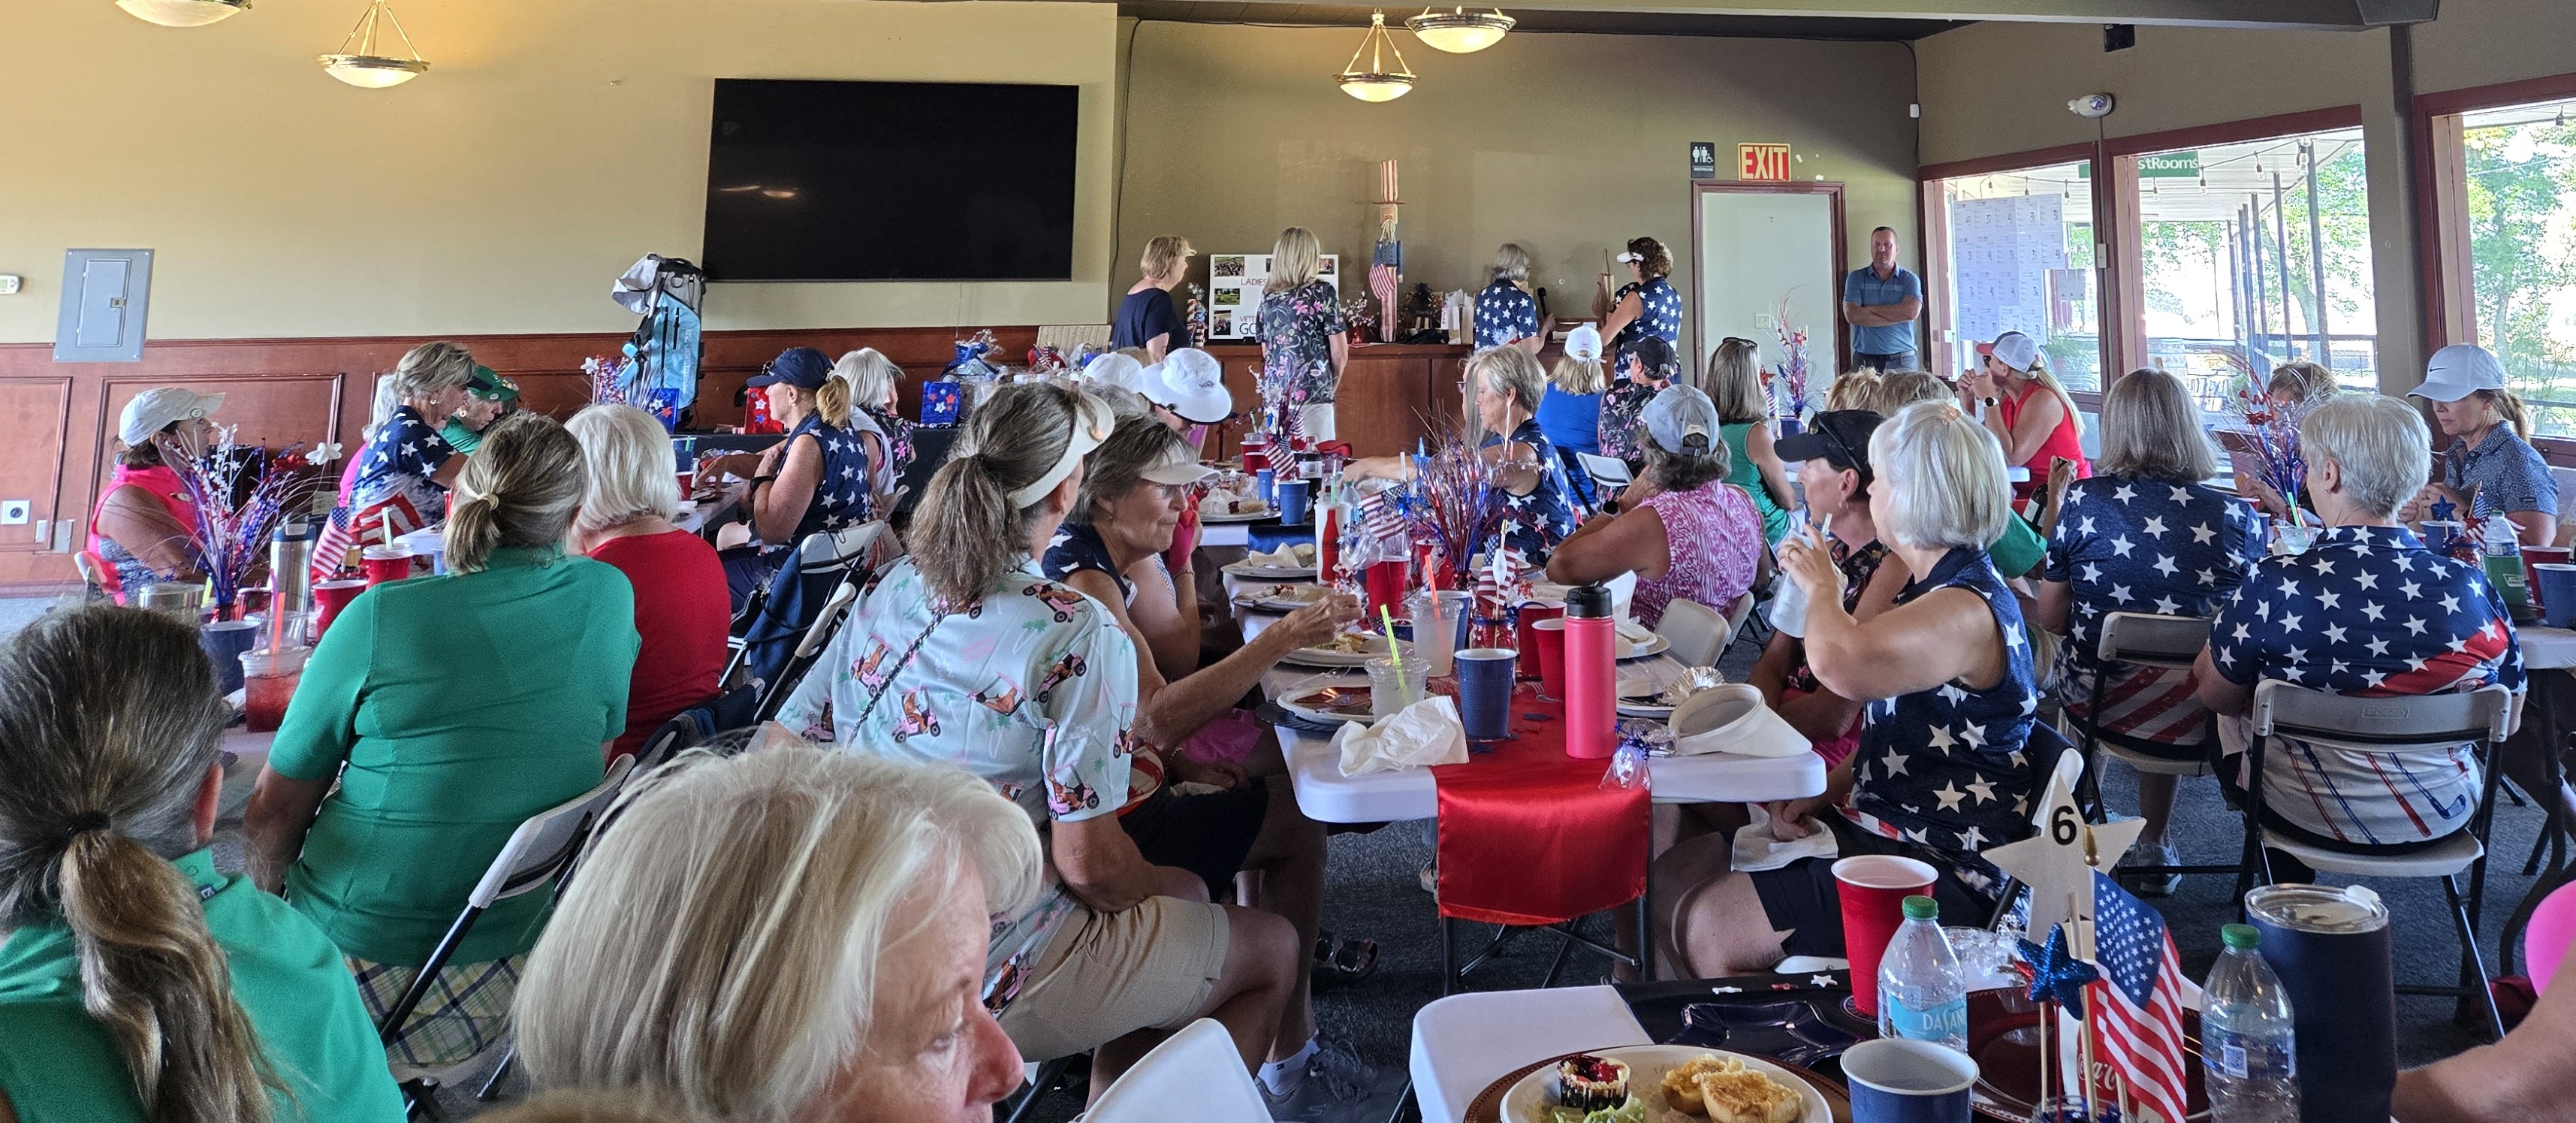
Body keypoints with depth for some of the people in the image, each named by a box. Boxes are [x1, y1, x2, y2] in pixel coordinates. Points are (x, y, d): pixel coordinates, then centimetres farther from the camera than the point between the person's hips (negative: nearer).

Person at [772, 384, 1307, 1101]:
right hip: (988, 982, -7)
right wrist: (1157, 886, 2)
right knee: (1274, 949, 13)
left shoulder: (891, 591, -1)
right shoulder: (1079, 635, -22)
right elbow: (1089, 862, -22)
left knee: (1179, 891, 26)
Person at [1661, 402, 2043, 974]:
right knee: (1672, 874, 6)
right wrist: (1822, 796, 3)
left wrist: (1823, 588, -19)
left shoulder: (1967, 610, -23)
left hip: (1939, 875, -10)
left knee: (1708, 928, -19)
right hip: (1882, 831, 10)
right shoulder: (1940, 590, 11)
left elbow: (1838, 663, -43)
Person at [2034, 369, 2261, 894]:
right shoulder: (2234, 514, -10)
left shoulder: (2083, 501, -13)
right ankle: (2153, 850, 46)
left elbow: (2051, 619, -4)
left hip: (2099, 709, -1)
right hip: (2201, 719, 1)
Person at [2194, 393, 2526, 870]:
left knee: (2225, 722, 27)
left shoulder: (2274, 586, -25)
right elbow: (2506, 719, 0)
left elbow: (2217, 697, -9)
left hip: (2307, 819, -4)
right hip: (2444, 821, 4)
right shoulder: (2473, 589, -16)